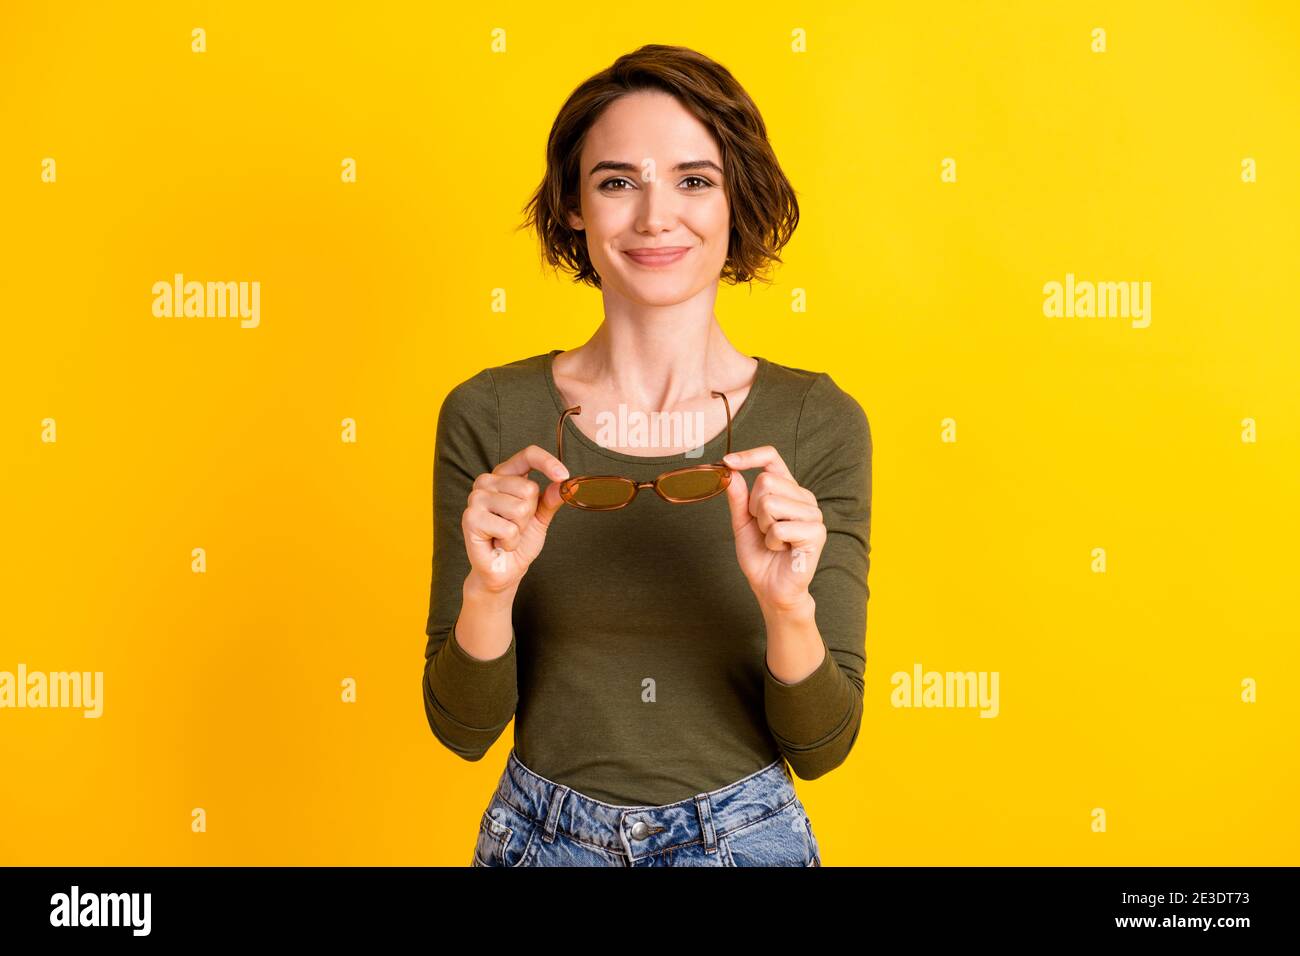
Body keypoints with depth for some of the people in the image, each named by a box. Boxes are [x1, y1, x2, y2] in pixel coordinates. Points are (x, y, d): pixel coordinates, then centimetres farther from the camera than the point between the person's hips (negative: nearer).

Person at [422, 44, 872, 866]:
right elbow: (464, 728, -6)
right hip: (544, 834, 1)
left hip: (747, 834, 0)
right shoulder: (489, 416, -11)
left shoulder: (819, 425, -12)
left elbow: (820, 747, -10)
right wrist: (489, 592, -24)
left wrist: (788, 607, -27)